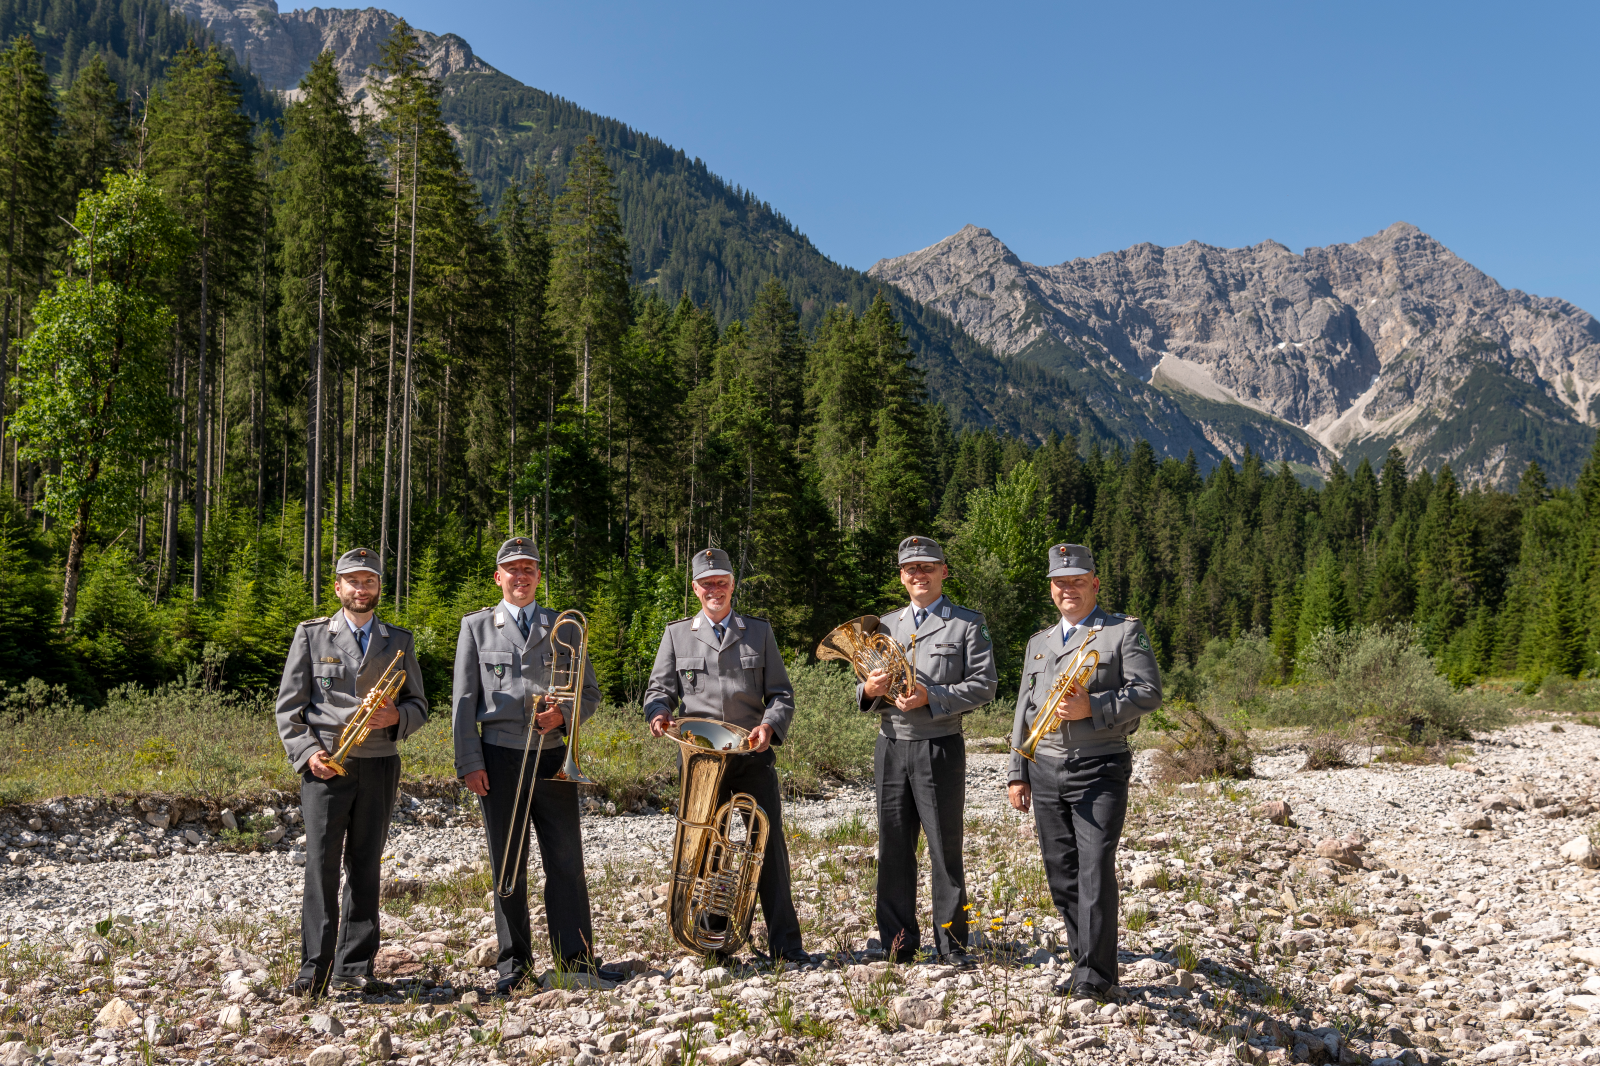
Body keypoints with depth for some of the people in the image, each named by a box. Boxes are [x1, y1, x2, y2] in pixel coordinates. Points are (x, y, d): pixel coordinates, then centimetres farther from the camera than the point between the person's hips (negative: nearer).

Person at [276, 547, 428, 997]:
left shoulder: (399, 641, 13)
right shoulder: (311, 635, 7)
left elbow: (419, 705, 14)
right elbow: (289, 705, 5)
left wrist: (397, 716, -9)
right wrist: (308, 751, -8)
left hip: (379, 765, 2)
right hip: (325, 765, -2)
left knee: (366, 868, 4)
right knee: (321, 865, -8)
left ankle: (354, 968, 10)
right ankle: (314, 971, -3)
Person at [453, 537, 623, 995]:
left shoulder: (564, 628, 12)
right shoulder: (477, 626, 8)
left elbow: (590, 692, 12)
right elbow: (464, 699, 4)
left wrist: (563, 714, -9)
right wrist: (469, 763, -4)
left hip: (553, 757, 1)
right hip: (500, 760, -1)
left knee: (566, 862, 0)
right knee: (508, 867, 5)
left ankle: (576, 957, 7)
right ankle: (513, 963, 15)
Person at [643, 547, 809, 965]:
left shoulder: (759, 631, 10)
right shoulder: (677, 634, 11)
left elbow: (781, 692, 7)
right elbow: (660, 687, 10)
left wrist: (770, 725, -13)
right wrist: (658, 712, -14)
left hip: (753, 755, 0)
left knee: (769, 844, -3)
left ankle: (785, 943, 4)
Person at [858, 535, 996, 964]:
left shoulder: (969, 624, 3)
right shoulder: (885, 625, 17)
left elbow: (984, 685, -6)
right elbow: (867, 690, 19)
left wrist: (930, 698, -18)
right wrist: (869, 690, -6)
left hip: (940, 747, -4)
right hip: (891, 747, 4)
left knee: (945, 847, 0)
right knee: (893, 847, 7)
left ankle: (952, 944, 9)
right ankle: (898, 943, 16)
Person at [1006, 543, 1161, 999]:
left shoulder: (1125, 631, 3)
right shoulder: (1038, 642, 19)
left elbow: (1148, 692, -8)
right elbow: (1024, 711, 20)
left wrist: (1091, 708, -20)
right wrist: (1017, 773, 15)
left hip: (1100, 769, -5)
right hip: (1045, 771, 6)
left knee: (1096, 871, -12)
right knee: (1062, 875, 7)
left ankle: (1096, 974, -6)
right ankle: (1084, 964, 17)